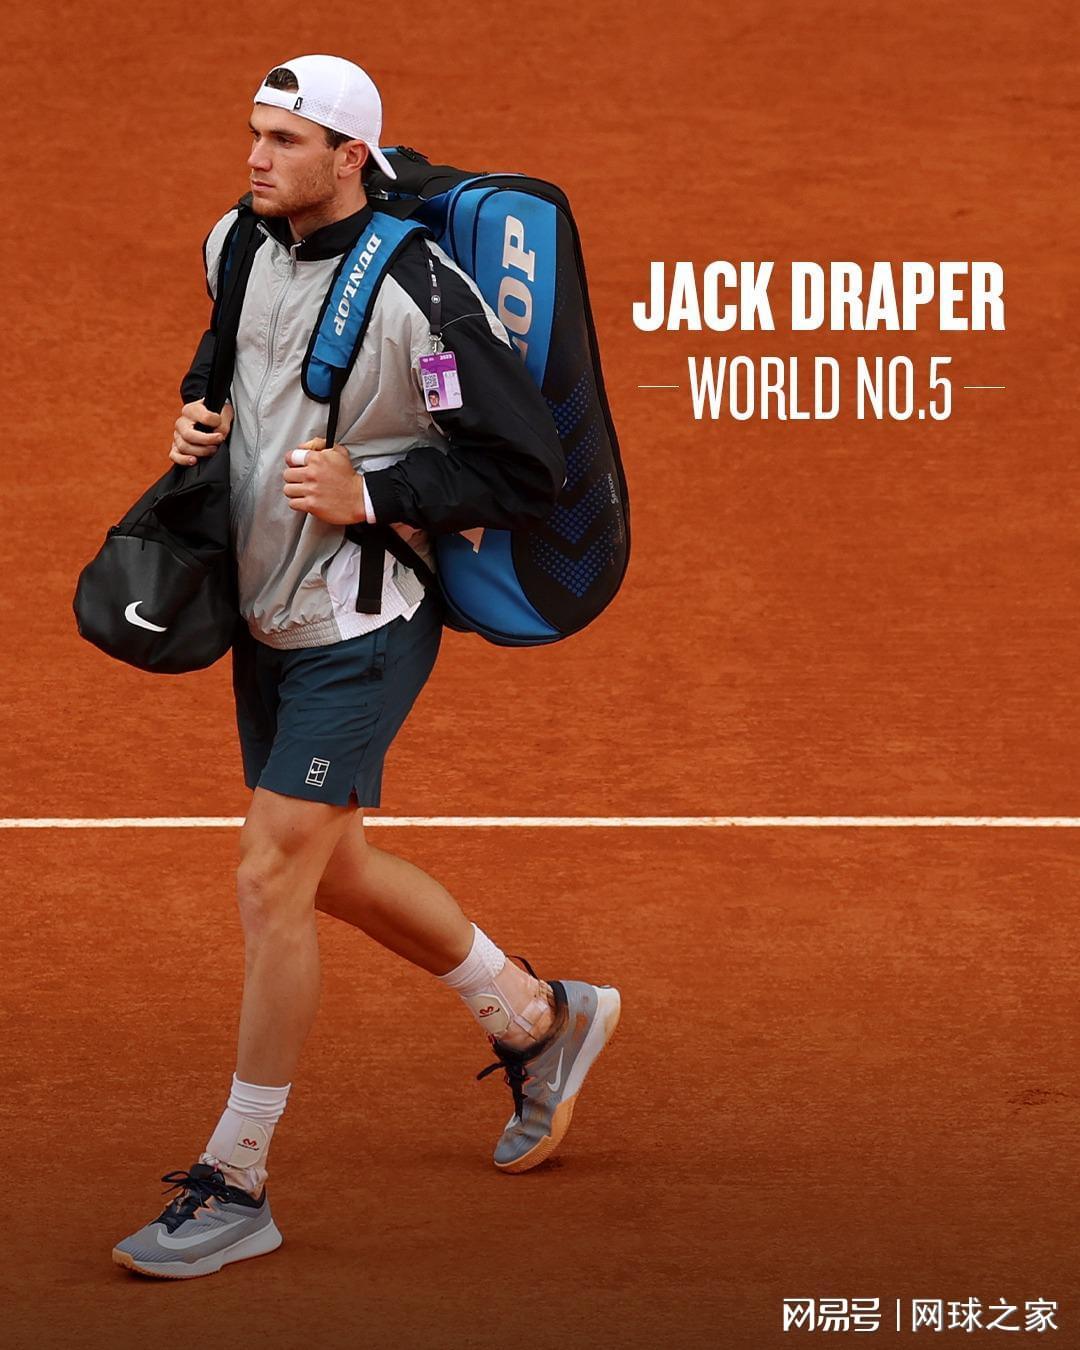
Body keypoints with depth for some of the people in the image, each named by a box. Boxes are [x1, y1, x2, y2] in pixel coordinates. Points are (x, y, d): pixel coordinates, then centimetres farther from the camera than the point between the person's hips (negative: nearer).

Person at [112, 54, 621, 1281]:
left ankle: (234, 1185, -2)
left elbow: (528, 469, -18)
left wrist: (373, 496, -23)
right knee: (326, 869, 17)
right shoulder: (244, 248, 3)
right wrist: (201, 405, 5)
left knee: (271, 878, -11)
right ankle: (538, 1020, 38)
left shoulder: (417, 293, -20)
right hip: (268, 616, 9)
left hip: (362, 626, -9)